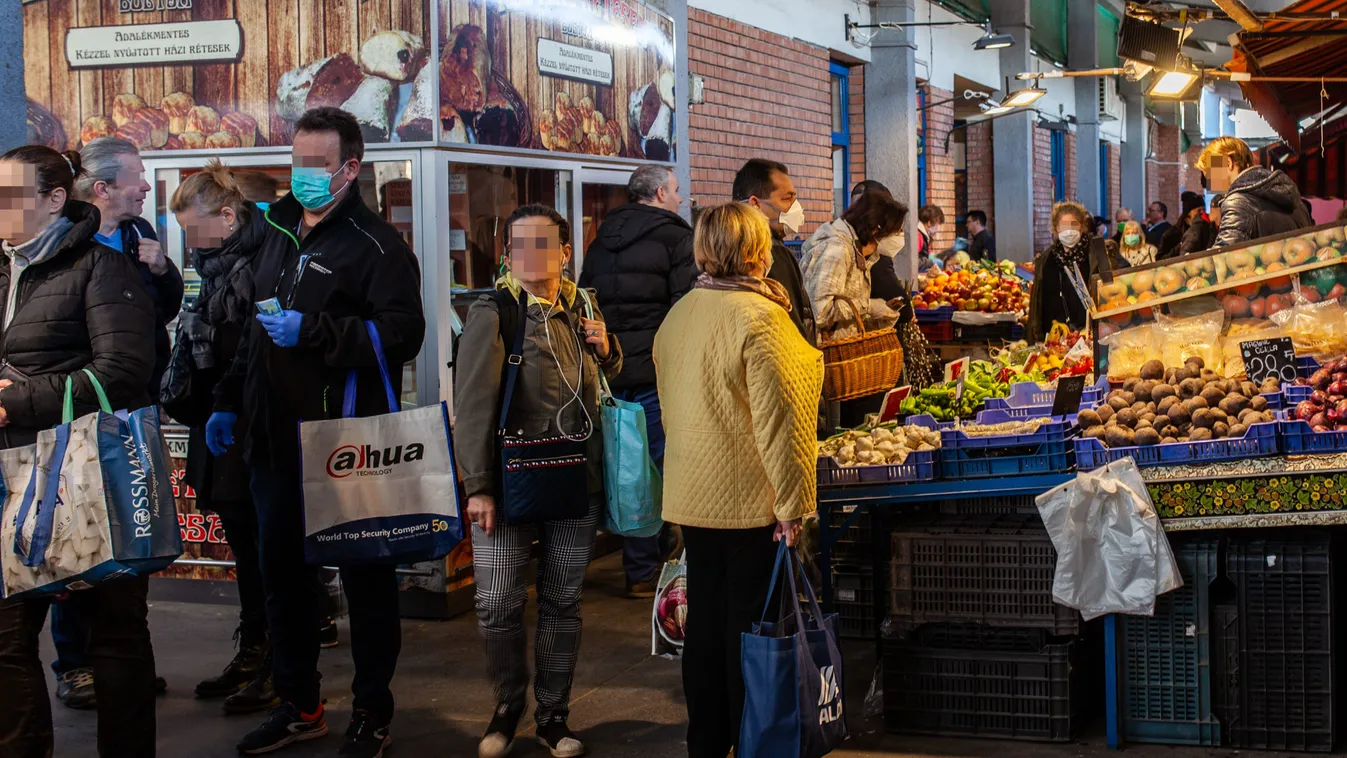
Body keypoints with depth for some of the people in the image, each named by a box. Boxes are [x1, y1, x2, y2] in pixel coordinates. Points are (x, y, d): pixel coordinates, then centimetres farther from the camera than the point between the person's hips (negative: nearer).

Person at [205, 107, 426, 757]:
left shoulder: (375, 244, -9)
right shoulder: (280, 233, 16)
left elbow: (402, 335, -21)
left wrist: (313, 331, -25)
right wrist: (228, 401, 22)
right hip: (276, 441, 8)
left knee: (365, 578, 4)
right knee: (282, 573, 14)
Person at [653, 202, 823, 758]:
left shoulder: (678, 315, 7)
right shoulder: (757, 316, -17)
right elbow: (778, 419, -19)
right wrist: (792, 504, -15)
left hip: (691, 496, 7)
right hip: (748, 501, -7)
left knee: (705, 622, 14)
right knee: (748, 625, 2)